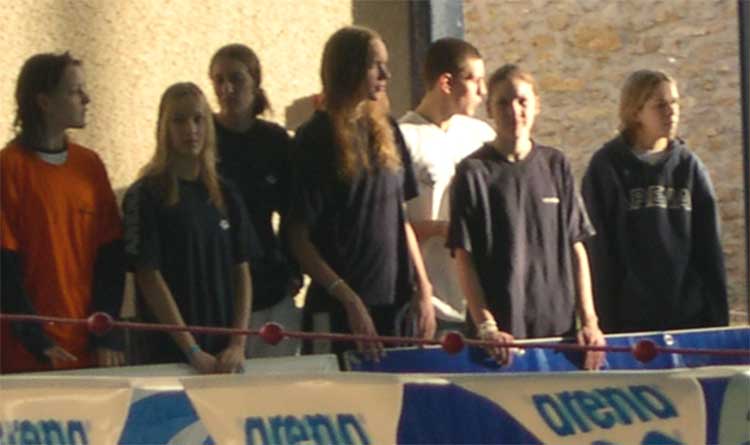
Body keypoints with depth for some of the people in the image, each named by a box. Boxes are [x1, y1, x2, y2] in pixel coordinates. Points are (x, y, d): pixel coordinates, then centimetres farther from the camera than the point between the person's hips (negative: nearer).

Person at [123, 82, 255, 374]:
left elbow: (242, 272, 10)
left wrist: (238, 344, -3)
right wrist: (193, 352, -14)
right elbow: (149, 277, -9)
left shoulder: (225, 196, 10)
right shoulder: (145, 196, -4)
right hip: (170, 354, -4)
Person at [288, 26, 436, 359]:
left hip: (395, 301, 5)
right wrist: (349, 300, -16)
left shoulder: (386, 131, 10)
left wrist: (423, 288, 7)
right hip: (341, 309, -5)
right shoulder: (316, 140, -7)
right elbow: (299, 239, -10)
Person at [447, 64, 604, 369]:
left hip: (559, 330, 3)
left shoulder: (555, 165, 10)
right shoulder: (474, 172, -1)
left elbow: (576, 247, 10)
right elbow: (463, 257, -4)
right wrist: (486, 327, -13)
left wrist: (589, 320, 2)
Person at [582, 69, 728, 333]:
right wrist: (607, 320, -8)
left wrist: (718, 315, 5)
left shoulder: (688, 166, 10)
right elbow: (599, 251, -3)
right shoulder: (607, 167, -1)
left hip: (691, 314, 3)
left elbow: (709, 246, 11)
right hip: (633, 319, -3)